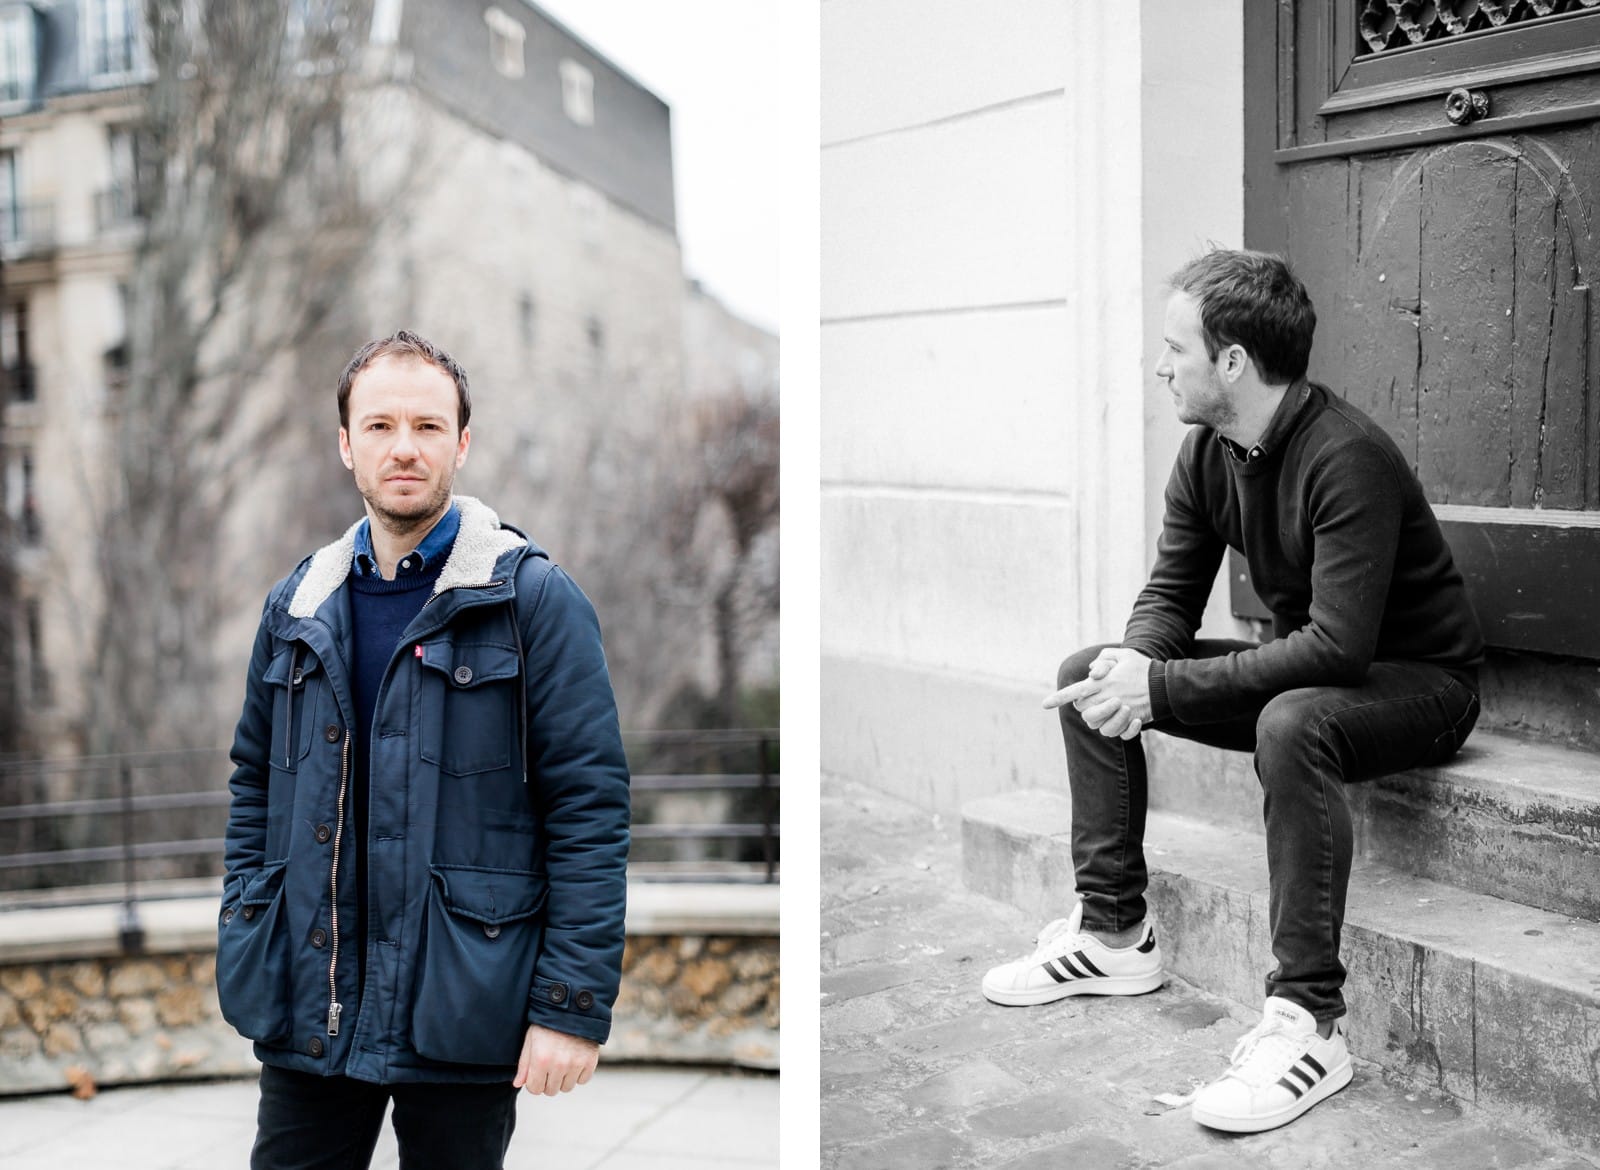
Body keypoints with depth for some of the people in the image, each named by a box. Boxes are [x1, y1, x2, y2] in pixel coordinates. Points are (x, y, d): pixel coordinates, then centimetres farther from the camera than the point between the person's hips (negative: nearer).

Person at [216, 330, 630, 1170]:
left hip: (460, 1015, -4)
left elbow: (590, 806, -11)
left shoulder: (534, 601, -8)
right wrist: (243, 946, 8)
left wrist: (574, 1005, -15)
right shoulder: (295, 608, 8)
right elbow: (255, 785, 17)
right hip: (304, 1010, 4)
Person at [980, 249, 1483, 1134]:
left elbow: (1338, 646, -33)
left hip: (1418, 681, -8)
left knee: (1292, 723, -41)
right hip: (1302, 665, 8)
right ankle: (1114, 934, 6)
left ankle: (1308, 1020, -32)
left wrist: (1163, 687, -33)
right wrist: (1131, 664, -22)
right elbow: (1170, 596, 2)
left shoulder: (1348, 459, -28)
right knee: (1086, 676, 1)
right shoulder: (1207, 452, -3)